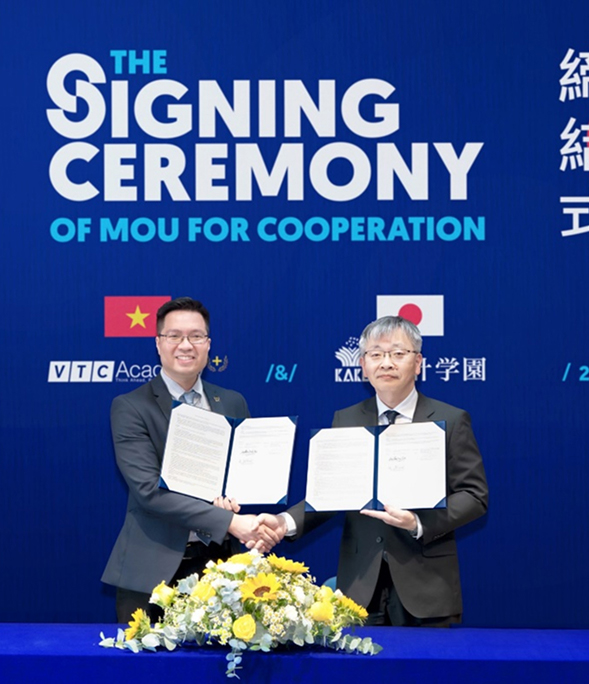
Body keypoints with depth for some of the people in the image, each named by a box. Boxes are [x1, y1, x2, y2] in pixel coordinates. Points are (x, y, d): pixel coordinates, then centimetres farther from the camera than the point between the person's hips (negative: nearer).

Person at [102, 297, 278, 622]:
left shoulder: (232, 404, 12)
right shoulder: (130, 407, -4)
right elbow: (149, 489, -14)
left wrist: (234, 493, -10)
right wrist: (229, 522, -20)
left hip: (218, 564, 4)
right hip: (152, 571, -3)